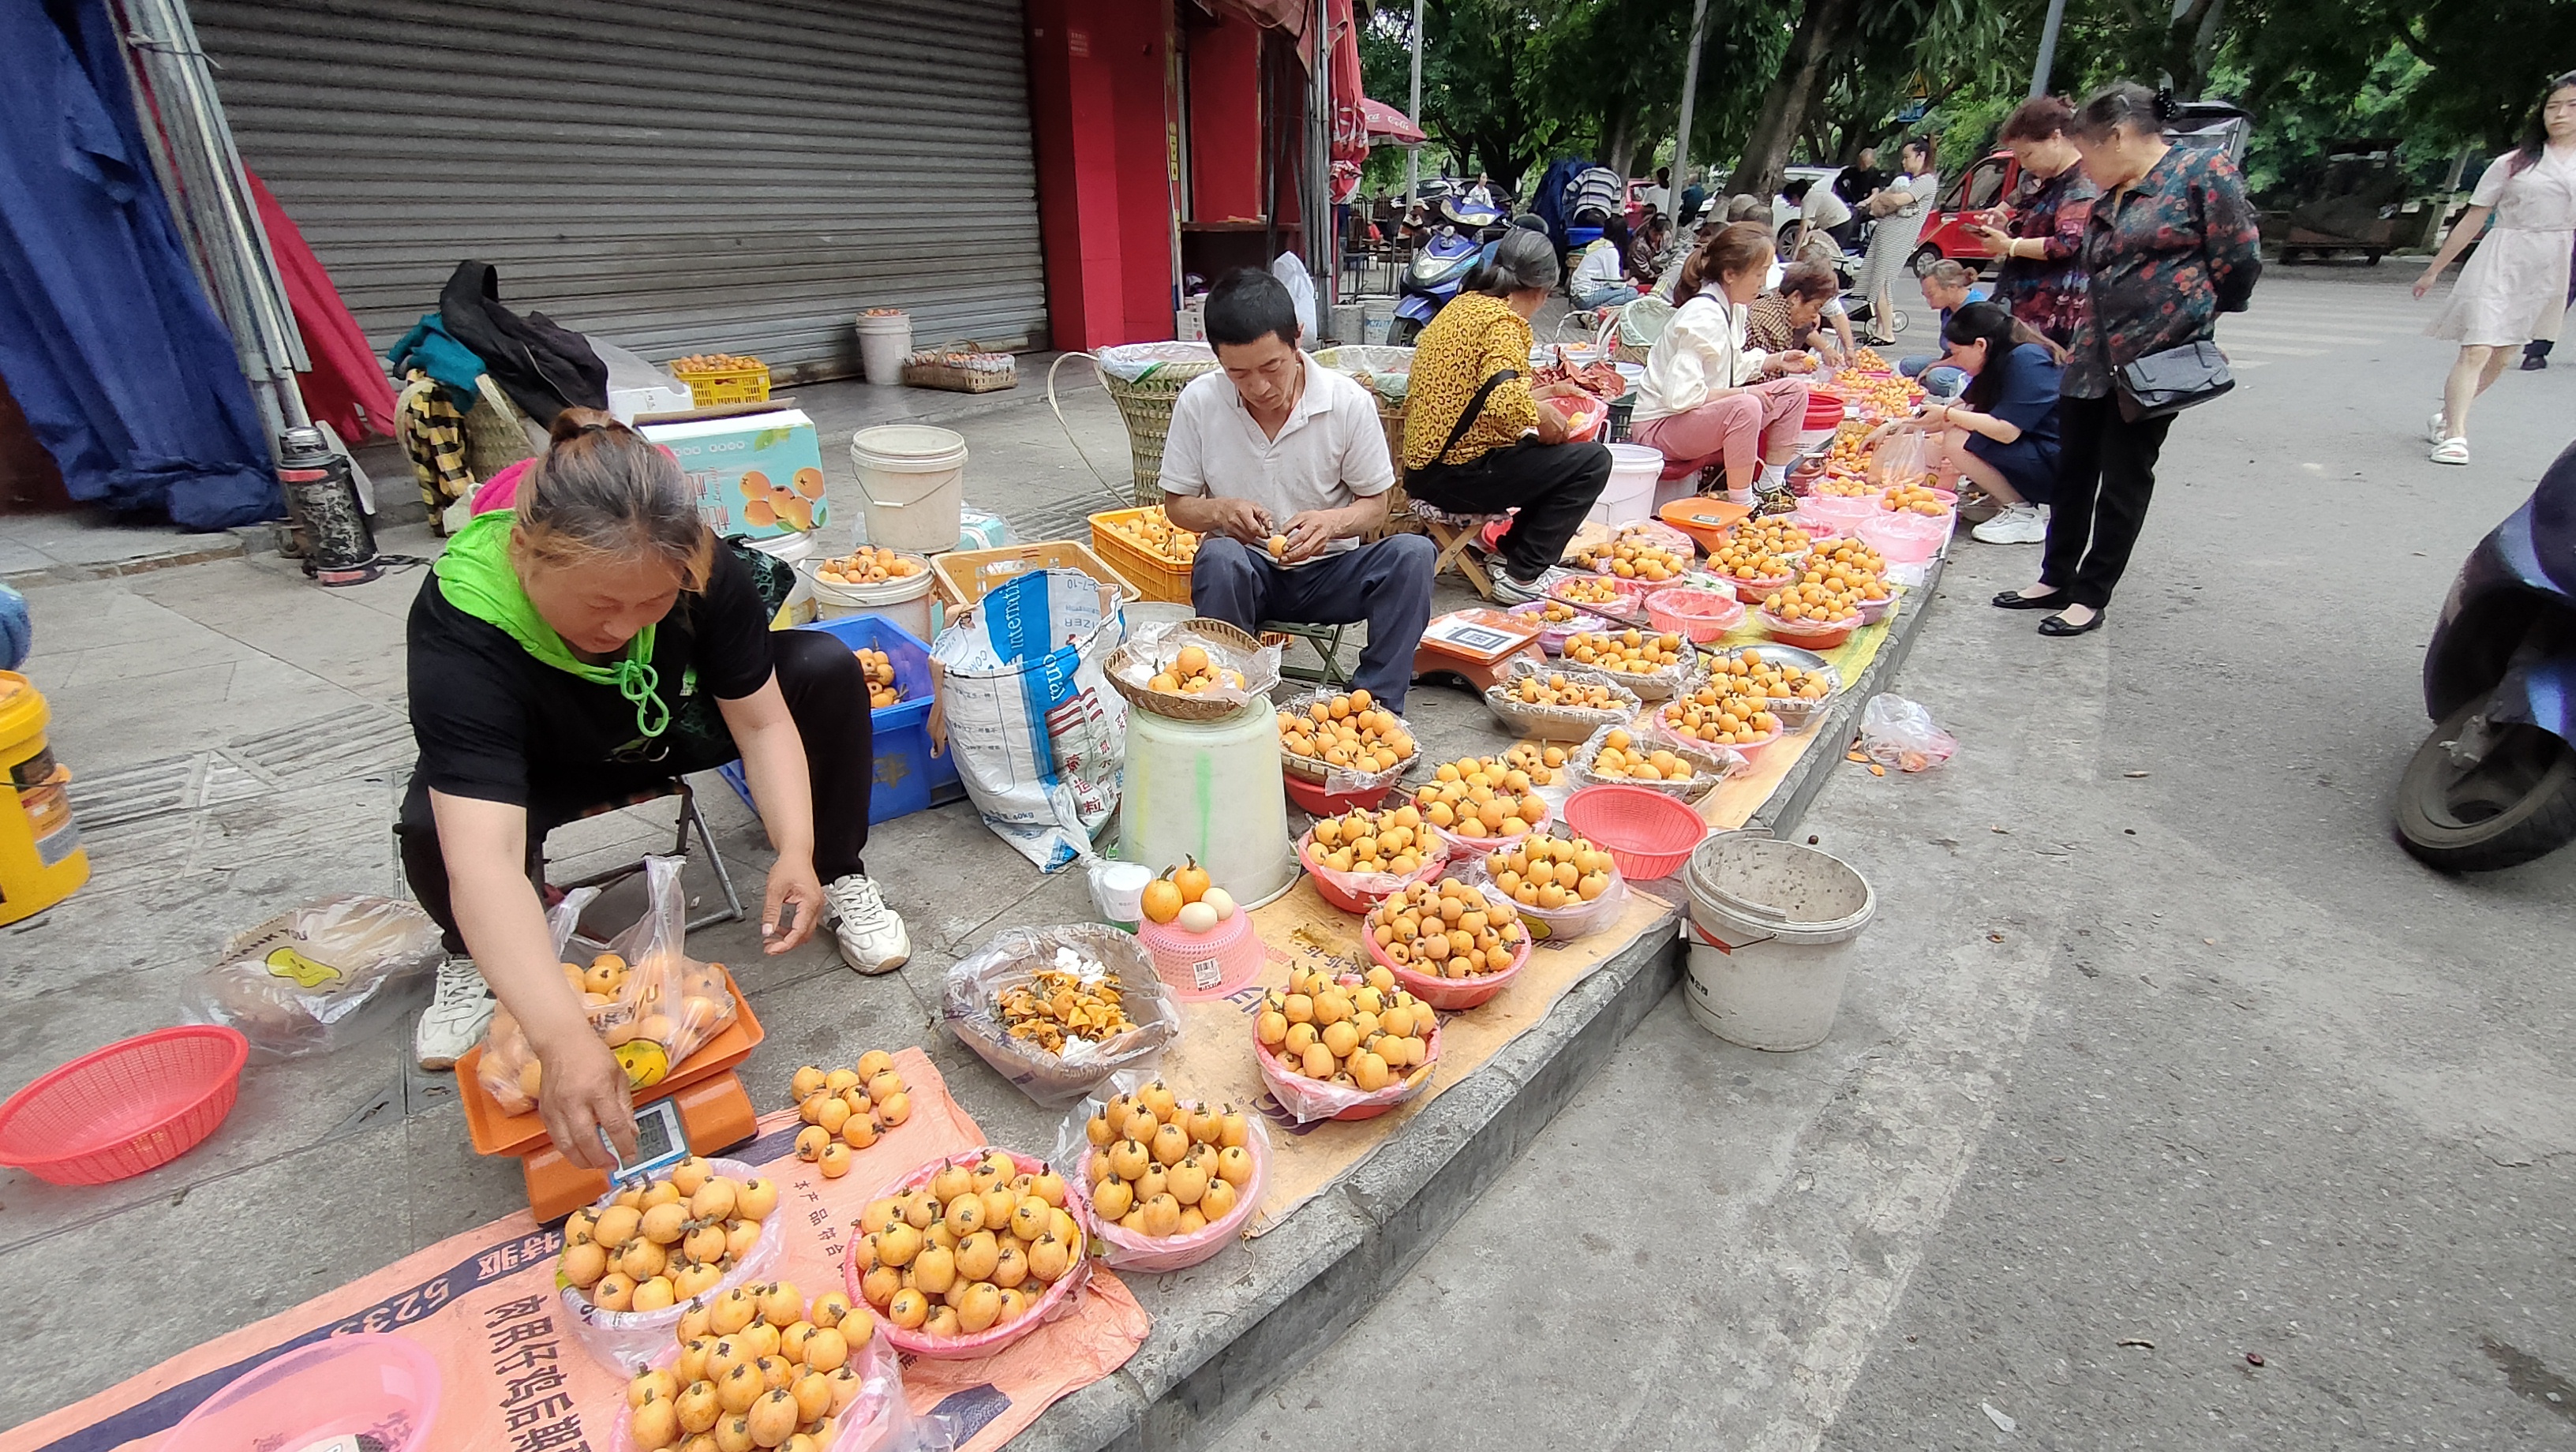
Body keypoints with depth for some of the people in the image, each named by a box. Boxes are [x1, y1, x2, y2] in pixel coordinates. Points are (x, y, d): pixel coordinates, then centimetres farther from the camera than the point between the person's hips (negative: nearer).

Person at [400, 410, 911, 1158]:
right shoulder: (458, 628, -39)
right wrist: (563, 1040, -60)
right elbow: (483, 858, -49)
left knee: (827, 670, -24)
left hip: (682, 726, 2)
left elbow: (761, 720, -23)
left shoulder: (704, 565, -31)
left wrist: (796, 853, -40)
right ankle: (472, 958, 4)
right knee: (432, 830, -34)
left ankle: (838, 878, -2)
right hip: (547, 772, -1)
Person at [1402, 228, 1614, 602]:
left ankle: (1512, 550, 29)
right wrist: (1541, 413, -11)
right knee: (1593, 461, -6)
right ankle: (1521, 577, -3)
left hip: (1423, 465, 10)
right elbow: (1503, 404, -31)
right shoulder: (1503, 322, -14)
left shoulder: (1463, 304, 14)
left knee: (1540, 455, 29)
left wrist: (1546, 392, 33)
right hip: (1457, 476, -10)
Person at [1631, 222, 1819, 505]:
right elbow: (1680, 395, -31)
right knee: (1745, 407, -35)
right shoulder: (1703, 317, -23)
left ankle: (1771, 486, 9)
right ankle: (1741, 503, -22)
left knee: (1794, 390, 7)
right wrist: (1742, 392, -22)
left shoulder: (1734, 308, 5)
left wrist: (1777, 361, 9)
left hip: (1705, 416, 10)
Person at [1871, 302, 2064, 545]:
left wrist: (1947, 415, -14)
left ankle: (2023, 515, -10)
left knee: (1957, 442, -21)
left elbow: (2006, 431, -26)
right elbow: (1960, 409, 14)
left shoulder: (2026, 360, -20)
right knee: (1932, 449, 8)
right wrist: (1893, 427, 10)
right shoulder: (2000, 363, 8)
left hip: (2052, 466, -10)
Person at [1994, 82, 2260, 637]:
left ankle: (2092, 597, 9)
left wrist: (2188, 321, 3)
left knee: (2124, 477, 1)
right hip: (2092, 359, 7)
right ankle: (2056, 580, 23)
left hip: (2155, 361, -7)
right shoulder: (2109, 198, 14)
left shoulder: (2203, 170, -7)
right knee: (2074, 469, 11)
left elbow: (2240, 263, -6)